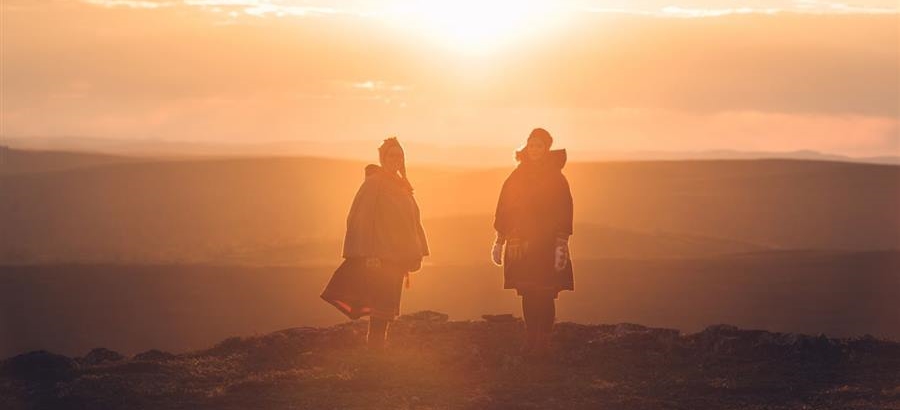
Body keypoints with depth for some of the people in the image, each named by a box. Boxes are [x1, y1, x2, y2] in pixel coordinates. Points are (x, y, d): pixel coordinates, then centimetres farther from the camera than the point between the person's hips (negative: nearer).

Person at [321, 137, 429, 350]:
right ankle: (375, 343, -7)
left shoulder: (401, 186, 15)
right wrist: (370, 255, -22)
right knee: (382, 303, -11)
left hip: (397, 256, 8)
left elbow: (412, 220, 18)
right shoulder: (373, 184, -10)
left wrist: (417, 253, 12)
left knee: (388, 304, 10)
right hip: (379, 256, -8)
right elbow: (362, 220, -15)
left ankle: (377, 342, 16)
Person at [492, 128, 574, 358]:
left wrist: (562, 244, -15)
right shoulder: (516, 177, 10)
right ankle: (530, 340, 11)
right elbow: (504, 209, 13)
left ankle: (543, 343, -1)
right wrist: (499, 241, 9)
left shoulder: (555, 178, -1)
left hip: (546, 245, -4)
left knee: (545, 295, -6)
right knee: (528, 295, 5)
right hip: (520, 244, 4)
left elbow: (564, 212, -7)